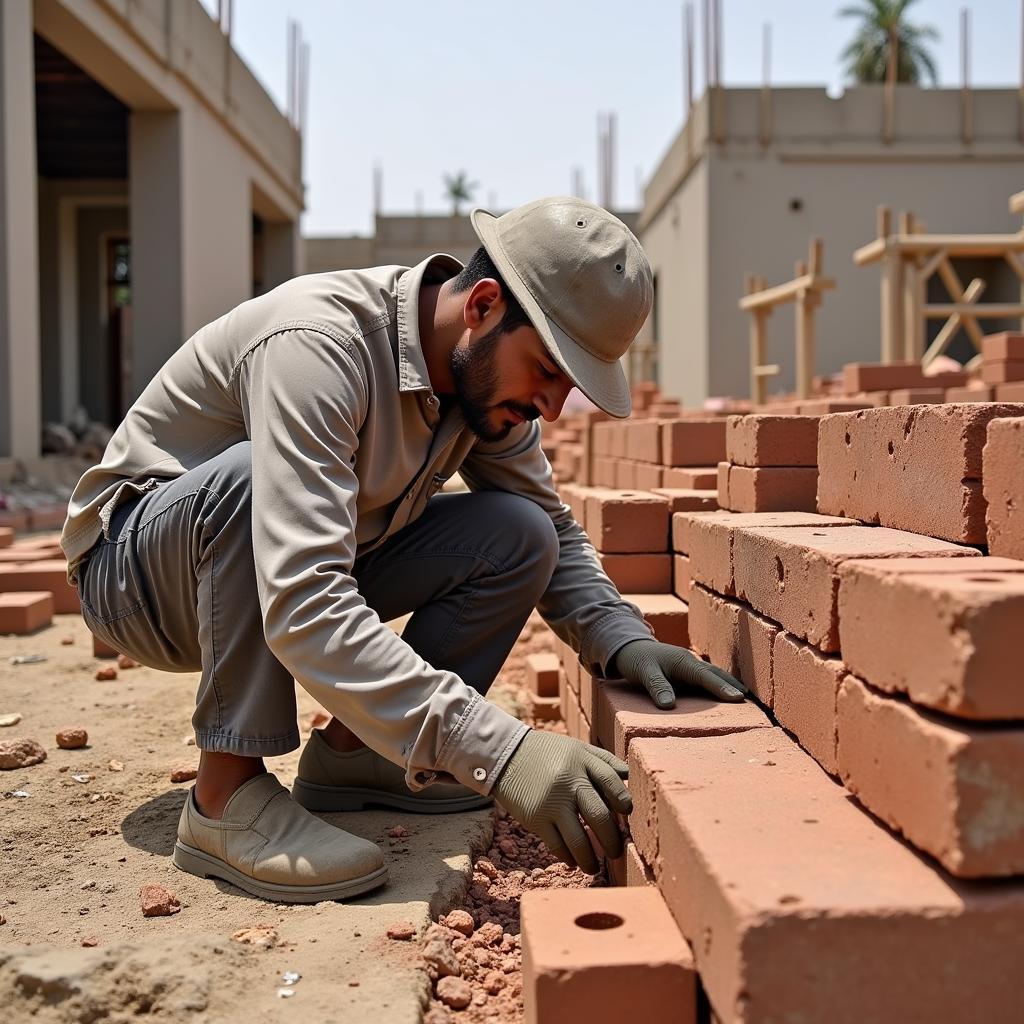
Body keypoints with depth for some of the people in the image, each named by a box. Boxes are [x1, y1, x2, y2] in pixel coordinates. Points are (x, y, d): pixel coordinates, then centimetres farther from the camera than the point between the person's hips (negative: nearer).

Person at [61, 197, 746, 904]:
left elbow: (555, 530, 3)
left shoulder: (488, 370, -9)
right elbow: (303, 608, -43)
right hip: (133, 563, -6)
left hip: (305, 561, 6)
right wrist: (495, 750, -47)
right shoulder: (316, 342, -33)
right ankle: (228, 793, -25)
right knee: (254, 474, -38)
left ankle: (349, 748, -1)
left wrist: (623, 639, -17)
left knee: (518, 536, -12)